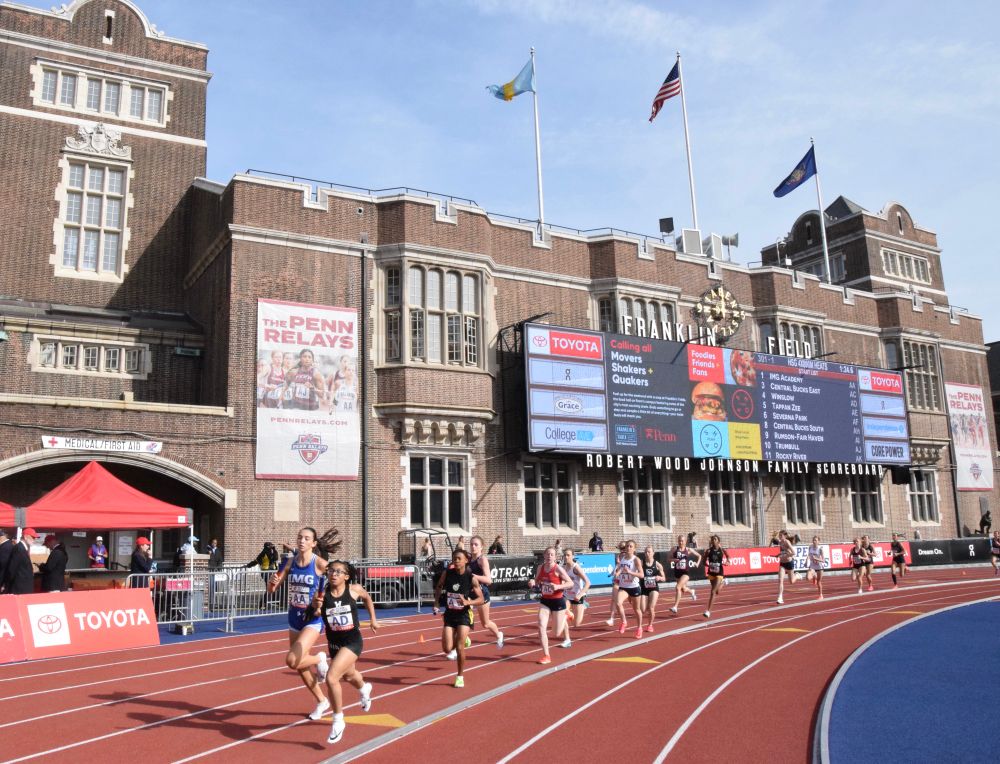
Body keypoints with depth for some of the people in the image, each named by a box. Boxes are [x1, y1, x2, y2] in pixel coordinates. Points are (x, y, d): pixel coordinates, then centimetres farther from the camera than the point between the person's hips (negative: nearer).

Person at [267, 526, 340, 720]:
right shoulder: (290, 562, -1)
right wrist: (272, 581, -20)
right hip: (295, 618, 6)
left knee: (292, 661, -21)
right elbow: (271, 590, 2)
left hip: (313, 619, -6)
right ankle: (322, 701, 36)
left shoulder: (320, 564, -16)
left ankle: (319, 659, 10)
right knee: (301, 667, 14)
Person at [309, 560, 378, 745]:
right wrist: (316, 607, -42)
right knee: (348, 676, 30)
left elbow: (367, 598, 9)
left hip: (353, 642, -4)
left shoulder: (355, 589, -12)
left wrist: (373, 619, 11)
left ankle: (338, 721, -1)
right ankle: (364, 689, 67)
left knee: (331, 677, -21)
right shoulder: (322, 593, -13)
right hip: (334, 643, 4)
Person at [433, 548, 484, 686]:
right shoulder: (447, 573, -9)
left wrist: (467, 602, -26)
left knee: (460, 647, -10)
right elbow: (438, 587, 11)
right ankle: (460, 639, 34)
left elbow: (481, 599, -9)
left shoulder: (471, 578, -15)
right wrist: (436, 603, 0)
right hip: (449, 614, 3)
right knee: (447, 649, -3)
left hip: (464, 614, -3)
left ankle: (460, 676, 14)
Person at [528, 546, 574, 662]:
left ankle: (565, 616, 39)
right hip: (545, 601, 4)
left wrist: (558, 586, -30)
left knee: (557, 634, 6)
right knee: (541, 627, -14)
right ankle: (546, 656, -1)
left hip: (558, 601, -4)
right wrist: (533, 583, -9)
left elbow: (570, 583, -15)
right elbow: (537, 581, 14)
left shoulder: (558, 569, -16)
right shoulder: (540, 567, -1)